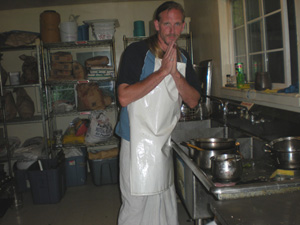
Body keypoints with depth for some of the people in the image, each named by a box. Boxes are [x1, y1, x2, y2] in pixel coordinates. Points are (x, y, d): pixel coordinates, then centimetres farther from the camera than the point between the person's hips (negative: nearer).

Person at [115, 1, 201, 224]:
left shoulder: (183, 58, 9)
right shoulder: (137, 51, -10)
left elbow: (193, 101, 3)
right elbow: (124, 97, -22)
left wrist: (175, 73, -13)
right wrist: (162, 71, -22)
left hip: (165, 143, 6)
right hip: (139, 144, -6)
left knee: (166, 204, 17)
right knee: (136, 205, 4)